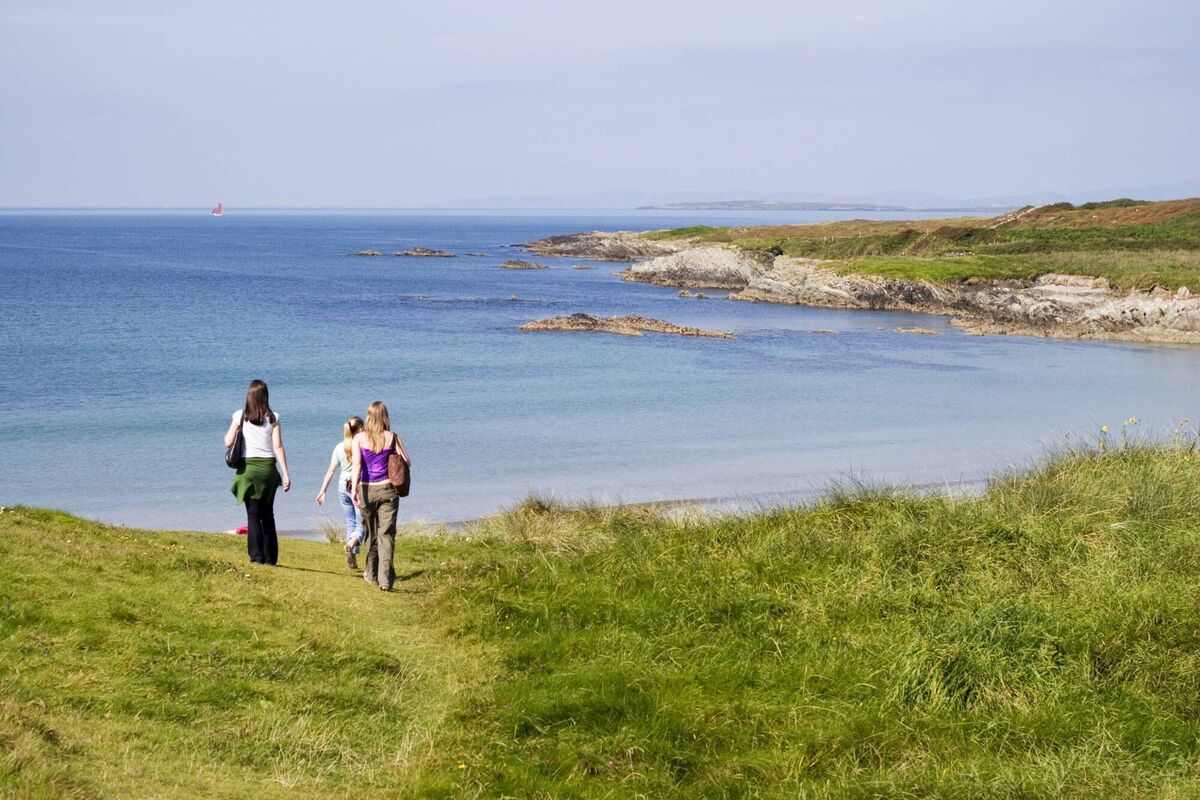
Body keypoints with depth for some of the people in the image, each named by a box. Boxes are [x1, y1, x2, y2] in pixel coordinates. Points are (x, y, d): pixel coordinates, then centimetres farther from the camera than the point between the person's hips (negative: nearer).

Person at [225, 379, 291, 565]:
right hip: (268, 467, 1)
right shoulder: (272, 417, 1)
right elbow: (278, 446, -3)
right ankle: (270, 557, 14)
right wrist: (285, 474, -2)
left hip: (248, 467, -1)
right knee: (267, 514, 14)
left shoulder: (240, 415, -1)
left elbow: (228, 442, 0)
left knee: (253, 515, 2)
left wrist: (232, 428, 21)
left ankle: (257, 556, -7)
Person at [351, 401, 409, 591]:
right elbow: (405, 462, -5)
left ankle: (372, 574, 31)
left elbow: (357, 464, -12)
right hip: (387, 489, -1)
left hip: (366, 489, 1)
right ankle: (385, 579, -16)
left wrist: (354, 489, -17)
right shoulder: (392, 438, -3)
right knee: (386, 534, -3)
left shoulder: (359, 438, -3)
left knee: (370, 533, 17)